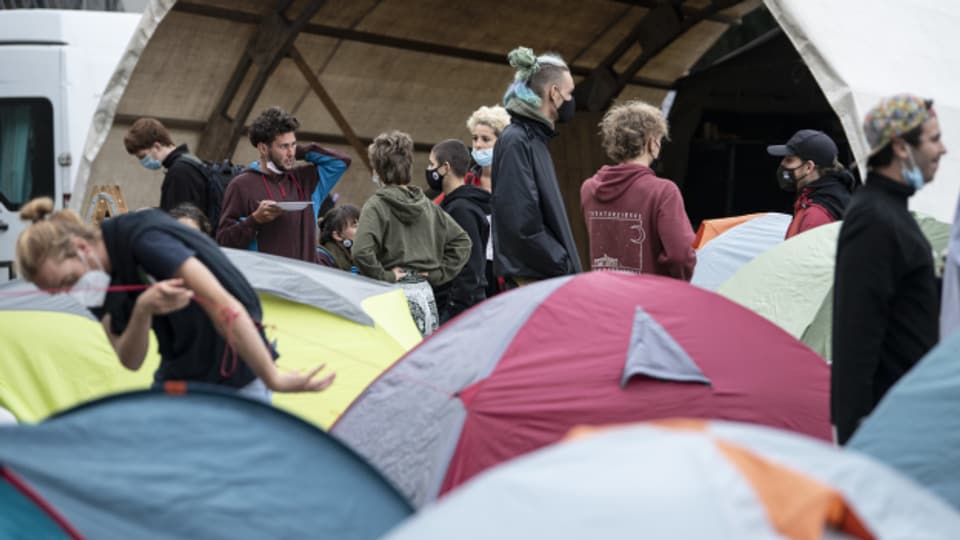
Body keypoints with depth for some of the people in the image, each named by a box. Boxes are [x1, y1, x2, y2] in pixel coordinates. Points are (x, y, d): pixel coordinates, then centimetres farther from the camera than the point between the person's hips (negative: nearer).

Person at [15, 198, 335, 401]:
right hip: (177, 381, 7)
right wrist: (143, 310, -28)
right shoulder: (100, 283, -2)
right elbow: (131, 360, -7)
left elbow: (225, 307, -31)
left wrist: (273, 378, -31)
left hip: (236, 378, -7)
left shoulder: (144, 239, -27)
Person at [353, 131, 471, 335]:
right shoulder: (427, 205, 10)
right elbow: (462, 241, 14)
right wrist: (439, 274, 11)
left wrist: (384, 277, -9)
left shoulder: (376, 205, -7)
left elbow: (362, 252, -21)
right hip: (426, 293, 6)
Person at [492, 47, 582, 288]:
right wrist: (567, 270, -13)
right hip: (533, 283, -10)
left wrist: (570, 267, 14)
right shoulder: (515, 142, -11)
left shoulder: (535, 141, 18)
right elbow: (522, 224, -18)